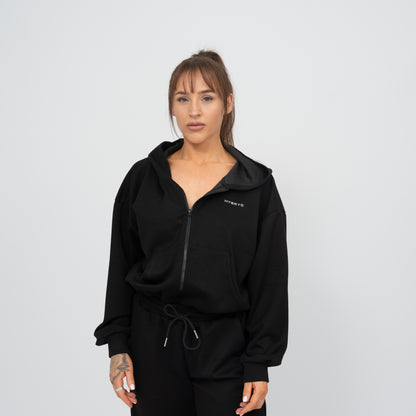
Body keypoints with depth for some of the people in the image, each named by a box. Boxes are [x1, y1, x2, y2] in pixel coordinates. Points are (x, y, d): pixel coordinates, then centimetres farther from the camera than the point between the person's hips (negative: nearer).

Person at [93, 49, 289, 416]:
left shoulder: (257, 185, -2)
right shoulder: (143, 177, 4)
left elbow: (270, 283, -2)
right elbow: (121, 267, 7)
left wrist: (259, 365, -5)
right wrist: (117, 346, 1)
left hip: (225, 345, -1)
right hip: (153, 344, 2)